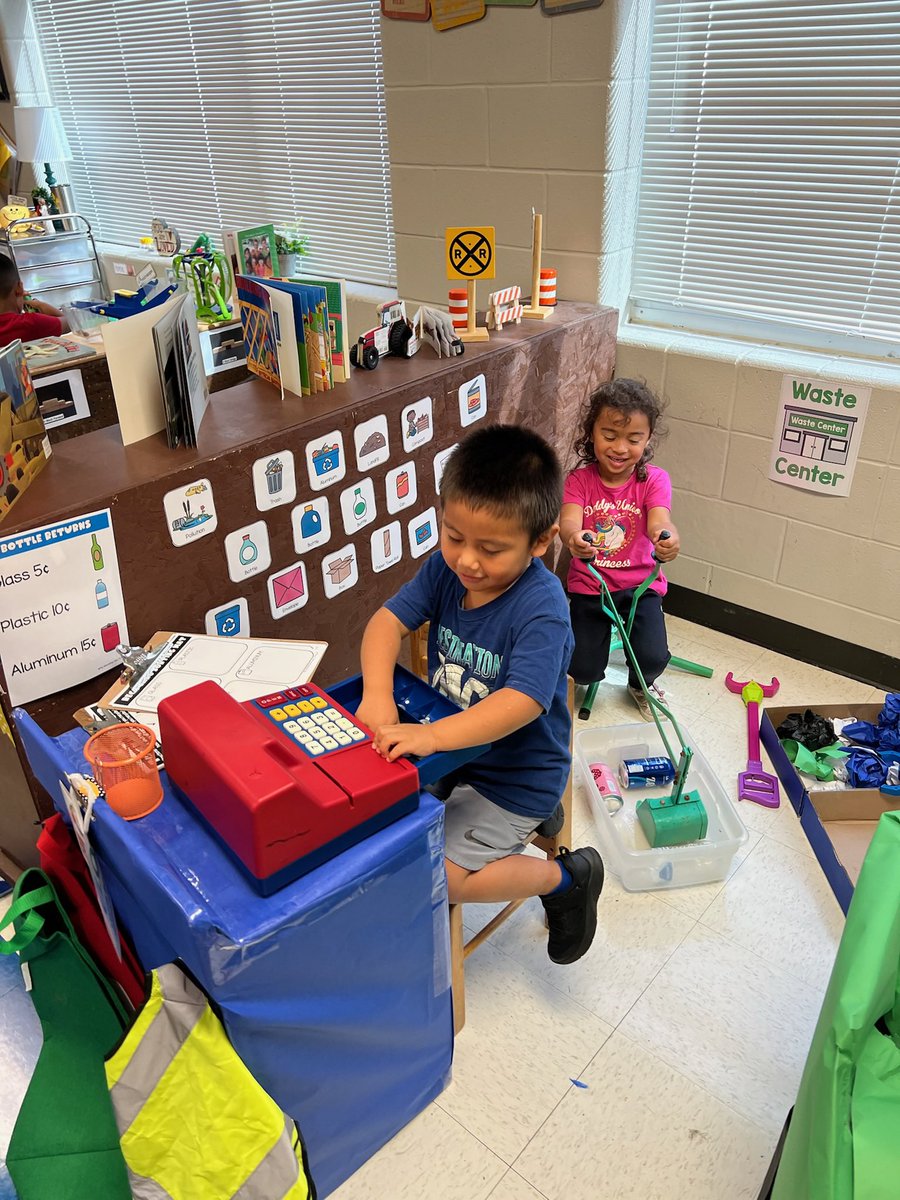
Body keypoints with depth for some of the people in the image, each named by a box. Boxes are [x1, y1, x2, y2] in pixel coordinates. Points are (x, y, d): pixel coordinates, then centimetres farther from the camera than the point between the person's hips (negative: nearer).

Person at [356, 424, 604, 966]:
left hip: (514, 773, -7)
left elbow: (522, 701, -36)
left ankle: (565, 878, 10)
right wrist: (378, 697, -27)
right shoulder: (446, 568, -9)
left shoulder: (541, 606, -28)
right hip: (448, 748, 8)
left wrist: (432, 734, -46)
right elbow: (388, 620, -10)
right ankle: (530, 816, 22)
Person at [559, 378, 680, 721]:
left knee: (653, 659, -17)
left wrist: (667, 538, -54)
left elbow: (659, 520, -28)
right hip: (587, 586, 0)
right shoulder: (580, 480, -9)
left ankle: (640, 686, 22)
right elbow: (568, 522, -27)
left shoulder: (654, 480, -10)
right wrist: (574, 538, -53)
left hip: (639, 584, 0)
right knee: (583, 670, -7)